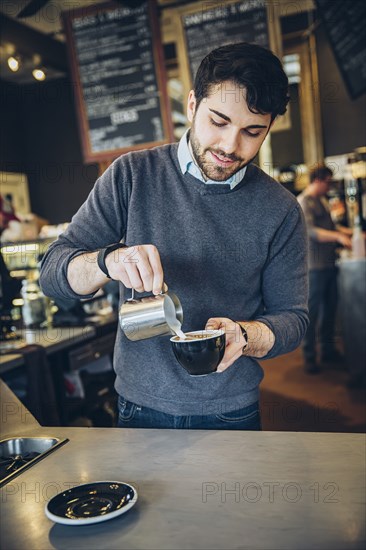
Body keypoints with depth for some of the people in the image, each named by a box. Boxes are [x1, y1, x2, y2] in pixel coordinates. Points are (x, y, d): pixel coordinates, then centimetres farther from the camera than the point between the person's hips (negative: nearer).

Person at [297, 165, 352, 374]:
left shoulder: (322, 201, 17)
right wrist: (338, 236, -31)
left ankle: (328, 350, 26)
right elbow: (311, 231, -23)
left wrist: (351, 232, 17)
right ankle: (309, 356, 5)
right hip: (314, 265, -9)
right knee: (312, 311, -3)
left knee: (330, 308, 14)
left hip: (330, 263, 9)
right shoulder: (303, 202, -10)